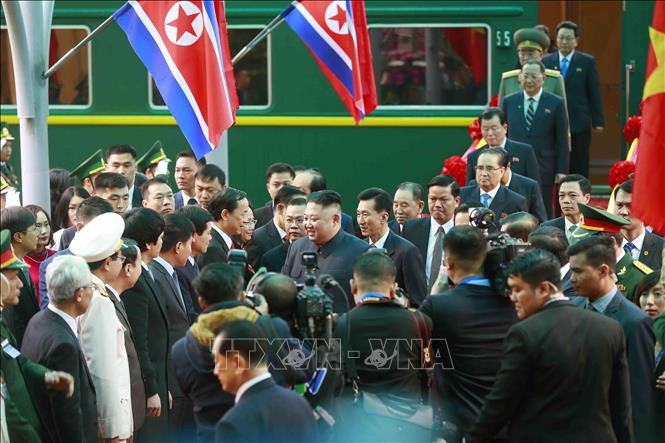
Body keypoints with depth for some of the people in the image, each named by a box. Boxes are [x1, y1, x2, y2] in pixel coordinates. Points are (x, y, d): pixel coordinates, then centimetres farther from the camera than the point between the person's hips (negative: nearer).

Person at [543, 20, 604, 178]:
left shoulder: (587, 62, 4)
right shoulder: (546, 61, 8)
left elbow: (594, 94, 3)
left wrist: (598, 122, -2)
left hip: (579, 125, -1)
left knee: (579, 170, 1)